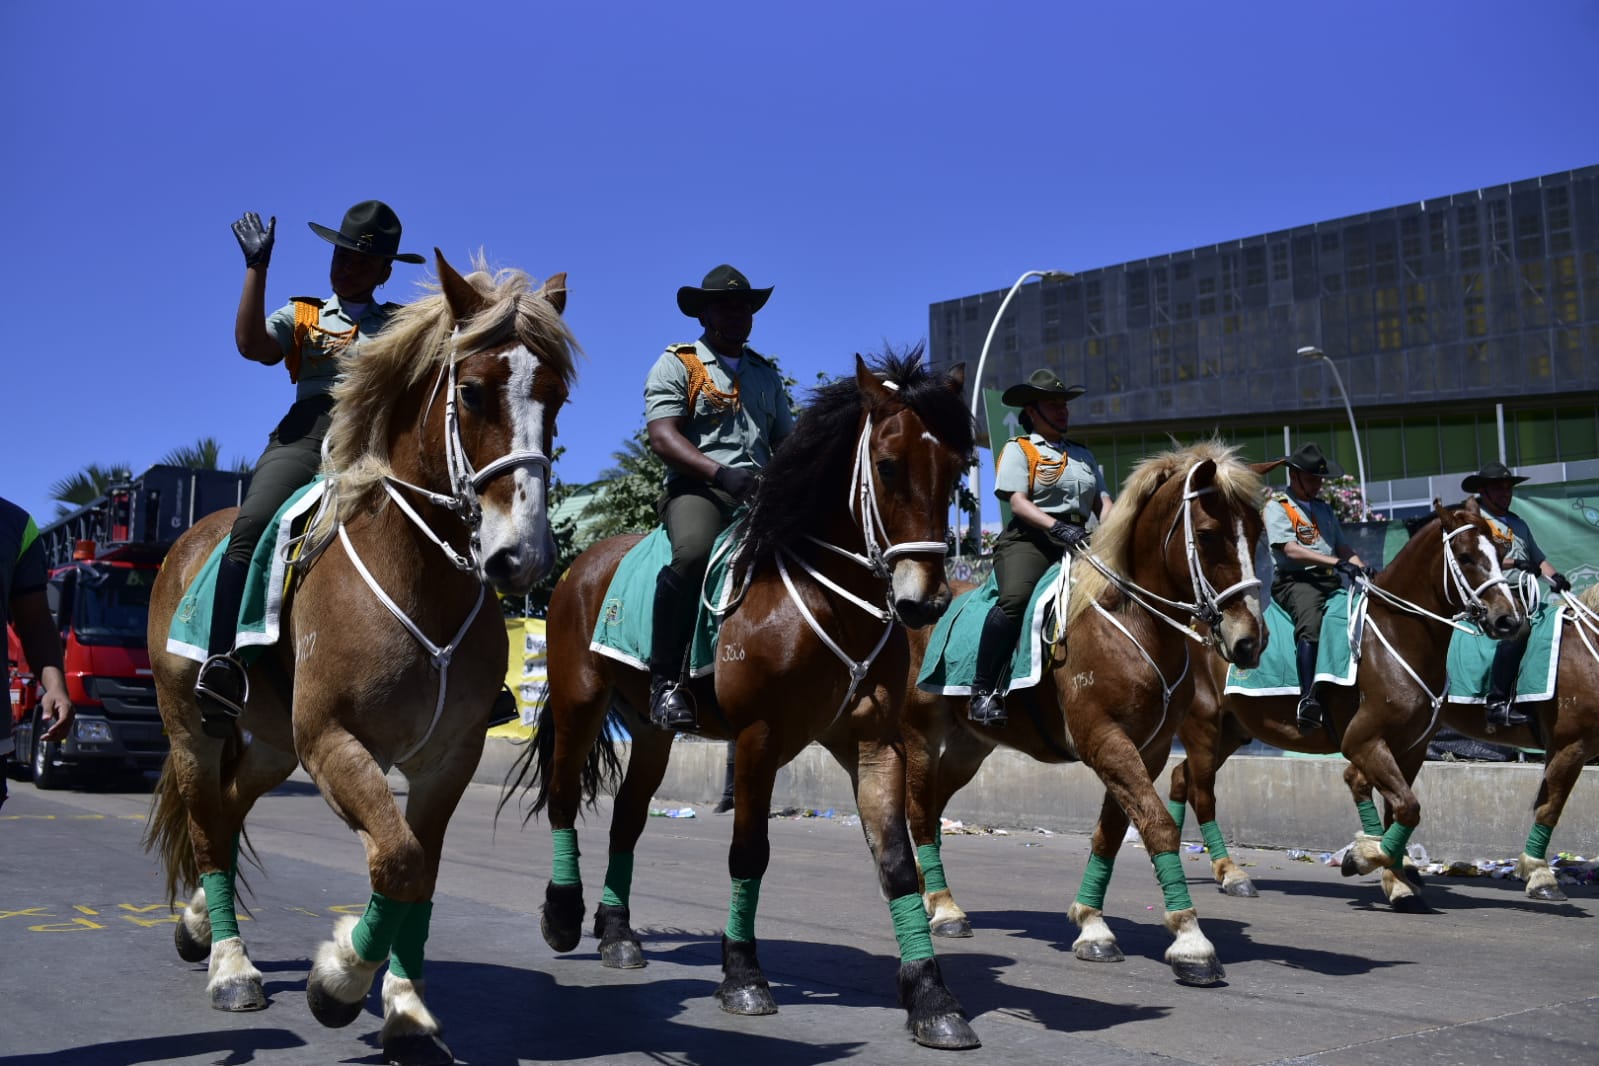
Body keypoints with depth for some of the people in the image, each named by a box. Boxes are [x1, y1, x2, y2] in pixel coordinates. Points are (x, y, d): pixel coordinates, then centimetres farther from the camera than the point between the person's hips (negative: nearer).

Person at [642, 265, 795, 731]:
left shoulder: (765, 373, 25)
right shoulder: (676, 365, 8)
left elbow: (787, 440, 21)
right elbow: (662, 435, -7)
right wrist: (720, 473, -23)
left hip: (761, 492, 6)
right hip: (697, 487, -5)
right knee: (693, 551, -37)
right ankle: (665, 680, -28)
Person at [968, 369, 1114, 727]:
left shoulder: (1083, 455, 26)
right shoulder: (1018, 449, 8)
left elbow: (1102, 502, 19)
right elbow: (1018, 502, -6)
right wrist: (1057, 527, -21)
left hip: (1077, 544, 6)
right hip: (1029, 540, -6)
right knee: (1015, 598, -33)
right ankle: (982, 691, -27)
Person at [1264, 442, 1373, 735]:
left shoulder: (1324, 509, 27)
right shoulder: (1276, 507, 3)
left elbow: (1341, 546, 21)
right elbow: (1290, 549, -11)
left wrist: (1362, 567, -1)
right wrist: (1337, 562, -20)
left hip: (1331, 582, 8)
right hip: (1296, 581, -8)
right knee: (1310, 622, -35)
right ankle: (1308, 699, -48)